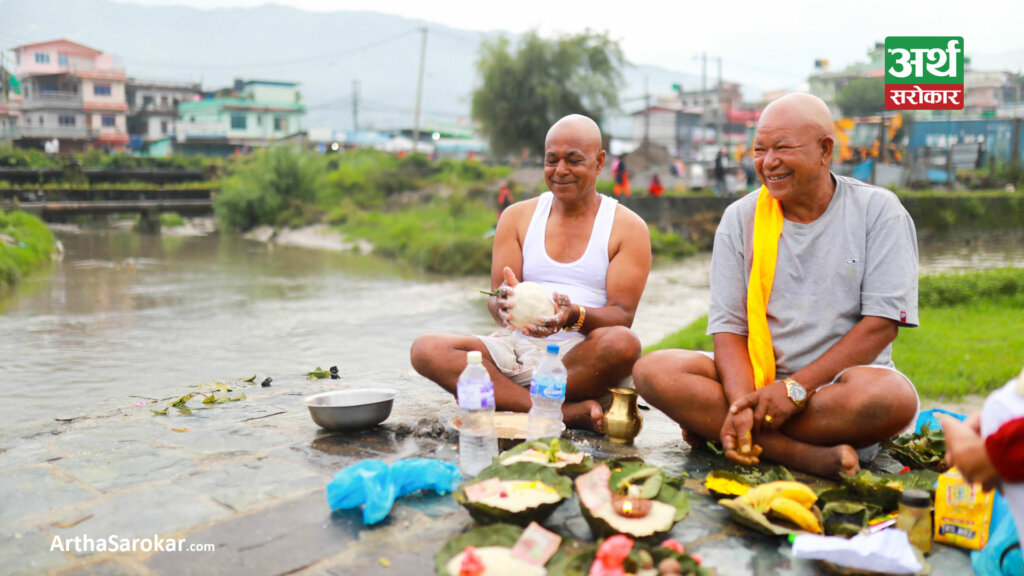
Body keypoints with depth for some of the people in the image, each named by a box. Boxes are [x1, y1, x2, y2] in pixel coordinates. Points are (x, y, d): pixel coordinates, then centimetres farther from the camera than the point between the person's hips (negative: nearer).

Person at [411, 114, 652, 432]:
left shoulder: (628, 227, 6)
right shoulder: (518, 216, 14)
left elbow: (622, 315, -3)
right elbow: (495, 297, 6)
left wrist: (575, 315, -25)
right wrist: (504, 304, -21)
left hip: (584, 357, -2)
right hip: (518, 345, 3)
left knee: (624, 344, -37)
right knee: (426, 349, -23)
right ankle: (568, 412, -31)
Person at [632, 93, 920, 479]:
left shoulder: (878, 210, -1)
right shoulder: (740, 218, 5)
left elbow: (882, 323, -8)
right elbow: (728, 325, -1)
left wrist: (796, 388, -16)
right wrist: (742, 403, -20)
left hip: (839, 380, -1)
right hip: (754, 377, 2)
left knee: (894, 397, -36)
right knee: (653, 371, -22)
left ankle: (712, 426, -23)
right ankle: (807, 454, -29)